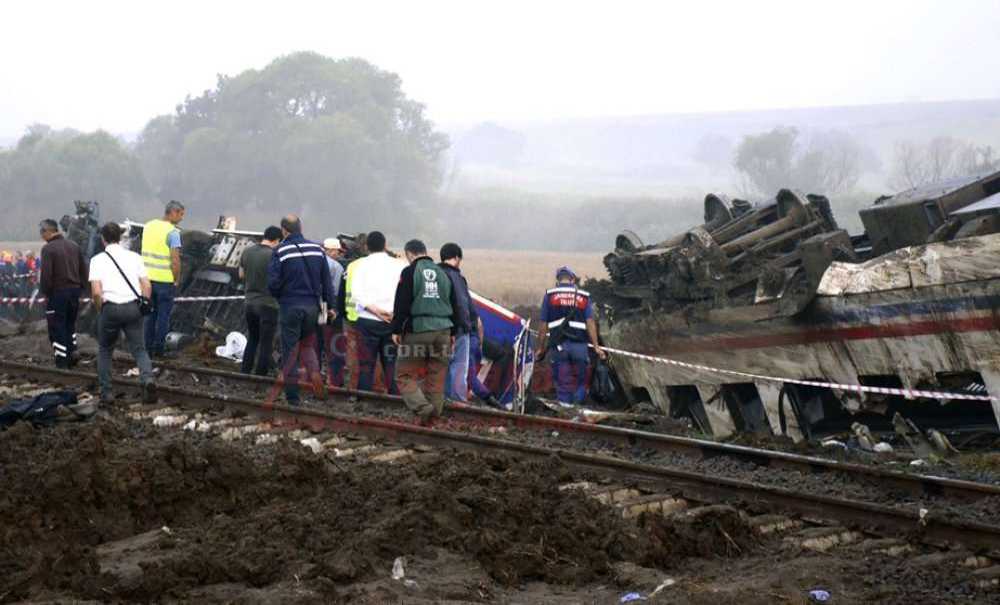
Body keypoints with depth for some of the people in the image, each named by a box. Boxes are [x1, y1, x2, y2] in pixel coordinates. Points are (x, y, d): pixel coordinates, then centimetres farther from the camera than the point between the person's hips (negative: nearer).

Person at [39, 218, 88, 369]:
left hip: (57, 293, -6)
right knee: (70, 324, 22)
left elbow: (46, 274, -17)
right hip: (74, 291, 6)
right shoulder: (74, 246, 9)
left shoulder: (48, 249, -12)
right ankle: (72, 351, 12)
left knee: (57, 328, 1)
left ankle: (62, 363, 1)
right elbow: (83, 270, 11)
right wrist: (79, 288, 15)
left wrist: (45, 293, -6)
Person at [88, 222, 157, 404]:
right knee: (139, 349, 8)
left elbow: (96, 291, -8)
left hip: (111, 308, -2)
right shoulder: (134, 257, 10)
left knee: (104, 350, 18)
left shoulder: (98, 260, 2)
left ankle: (106, 392, 15)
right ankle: (147, 379, -19)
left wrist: (100, 311, 6)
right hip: (133, 307, 2)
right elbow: (147, 286, 4)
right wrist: (143, 306, 15)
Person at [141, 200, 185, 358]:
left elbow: (145, 251, 11)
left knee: (150, 314, 15)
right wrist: (177, 280, -7)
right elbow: (175, 260, -19)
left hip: (148, 278, 6)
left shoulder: (148, 226, 7)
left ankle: (148, 348, 18)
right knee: (163, 315, 5)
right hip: (166, 280, -6)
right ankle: (158, 349, 8)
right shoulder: (173, 232, -15)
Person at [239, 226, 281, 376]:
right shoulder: (274, 256, -17)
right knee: (266, 343, 3)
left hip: (250, 302, 6)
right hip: (268, 304, -6)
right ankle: (260, 375, 4)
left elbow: (241, 274, 15)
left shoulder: (247, 252, 3)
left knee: (252, 339, 20)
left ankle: (244, 372, 20)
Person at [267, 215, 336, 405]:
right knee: (307, 343, 22)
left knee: (290, 350, 4)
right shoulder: (317, 249, 3)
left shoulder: (280, 251, -9)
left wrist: (279, 296, 8)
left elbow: (273, 282, -13)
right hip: (312, 306, 4)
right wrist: (331, 305, 10)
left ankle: (292, 396, 5)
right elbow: (326, 279, 4)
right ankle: (315, 372, -6)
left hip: (290, 306, -4)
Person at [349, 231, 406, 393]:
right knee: (391, 364, 4)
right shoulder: (399, 264, 6)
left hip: (368, 320, -1)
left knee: (366, 364, 1)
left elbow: (356, 293, -7)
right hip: (393, 321, 1)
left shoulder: (360, 264, 4)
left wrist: (375, 310, -10)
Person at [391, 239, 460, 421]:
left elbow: (401, 305, -9)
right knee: (437, 378, 10)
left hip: (417, 330, -5)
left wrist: (396, 330, -1)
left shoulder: (409, 272, -5)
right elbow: (454, 306, 18)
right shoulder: (443, 274, 13)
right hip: (443, 330, 5)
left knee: (405, 374, 2)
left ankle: (422, 407, -17)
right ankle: (435, 413, 11)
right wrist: (453, 332, 24)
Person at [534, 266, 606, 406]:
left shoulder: (549, 295, 7)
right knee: (580, 382, 10)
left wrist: (540, 348, 11)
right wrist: (596, 346, -3)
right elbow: (590, 322, -1)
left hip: (559, 344, 0)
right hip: (579, 345, 0)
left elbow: (544, 326, 4)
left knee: (563, 384, 3)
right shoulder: (584, 296, 9)